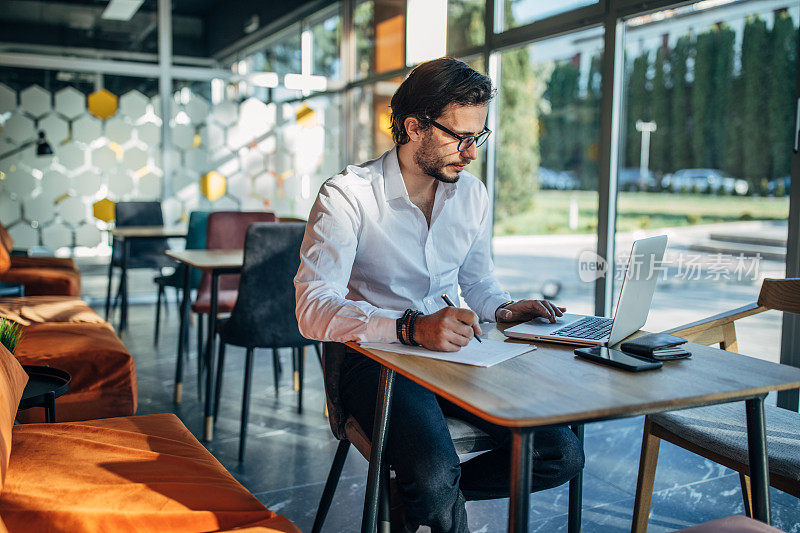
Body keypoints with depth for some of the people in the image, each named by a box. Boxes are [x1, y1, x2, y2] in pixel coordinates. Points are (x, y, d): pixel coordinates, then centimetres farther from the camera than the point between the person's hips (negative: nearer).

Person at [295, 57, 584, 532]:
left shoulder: (473, 195, 8)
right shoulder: (347, 195, -11)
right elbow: (315, 310, -22)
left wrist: (503, 309, -2)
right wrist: (411, 328, -36)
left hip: (455, 355, 6)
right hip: (377, 359, -5)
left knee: (562, 456, -10)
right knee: (435, 477, -32)